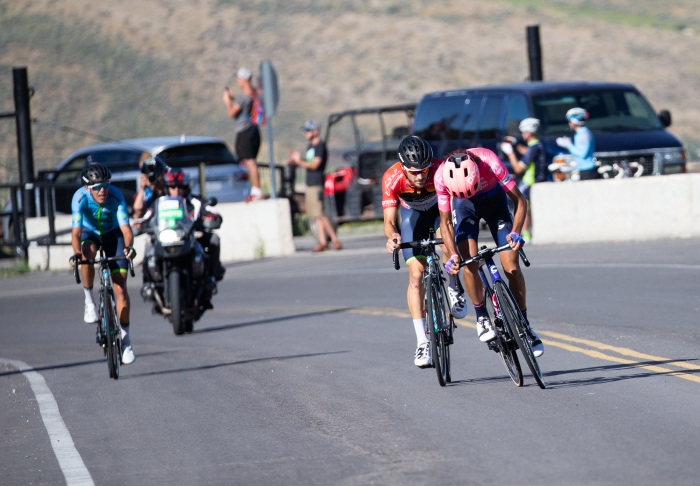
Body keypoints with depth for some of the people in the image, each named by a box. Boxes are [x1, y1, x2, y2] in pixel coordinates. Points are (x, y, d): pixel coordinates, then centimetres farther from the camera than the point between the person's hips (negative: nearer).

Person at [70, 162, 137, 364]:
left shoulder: (115, 196, -31)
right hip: (90, 232, 0)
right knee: (87, 253, -38)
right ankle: (89, 300, -18)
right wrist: (76, 253, -57)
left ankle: (125, 340, 0)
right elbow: (76, 231, -38)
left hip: (112, 234, 0)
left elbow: (125, 227, -38)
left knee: (120, 287, -9)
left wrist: (129, 246, -59)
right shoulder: (80, 198, -31)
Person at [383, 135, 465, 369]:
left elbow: (445, 221, -38)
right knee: (416, 274, -10)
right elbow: (389, 220, -36)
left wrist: (453, 255, -49)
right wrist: (391, 236, -60)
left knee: (447, 236, -33)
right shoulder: (391, 178, -35)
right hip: (412, 213, 1)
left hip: (439, 208, -1)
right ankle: (422, 342, -8)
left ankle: (454, 289, -3)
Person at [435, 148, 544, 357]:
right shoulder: (442, 177, -32)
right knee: (469, 264, -18)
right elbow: (445, 220, -20)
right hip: (464, 207, 0)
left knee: (512, 267, -8)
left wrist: (515, 232, -40)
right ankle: (481, 317, 2)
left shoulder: (490, 162, -37)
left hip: (494, 200, 0)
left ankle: (524, 324, 5)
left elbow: (519, 200, -27)